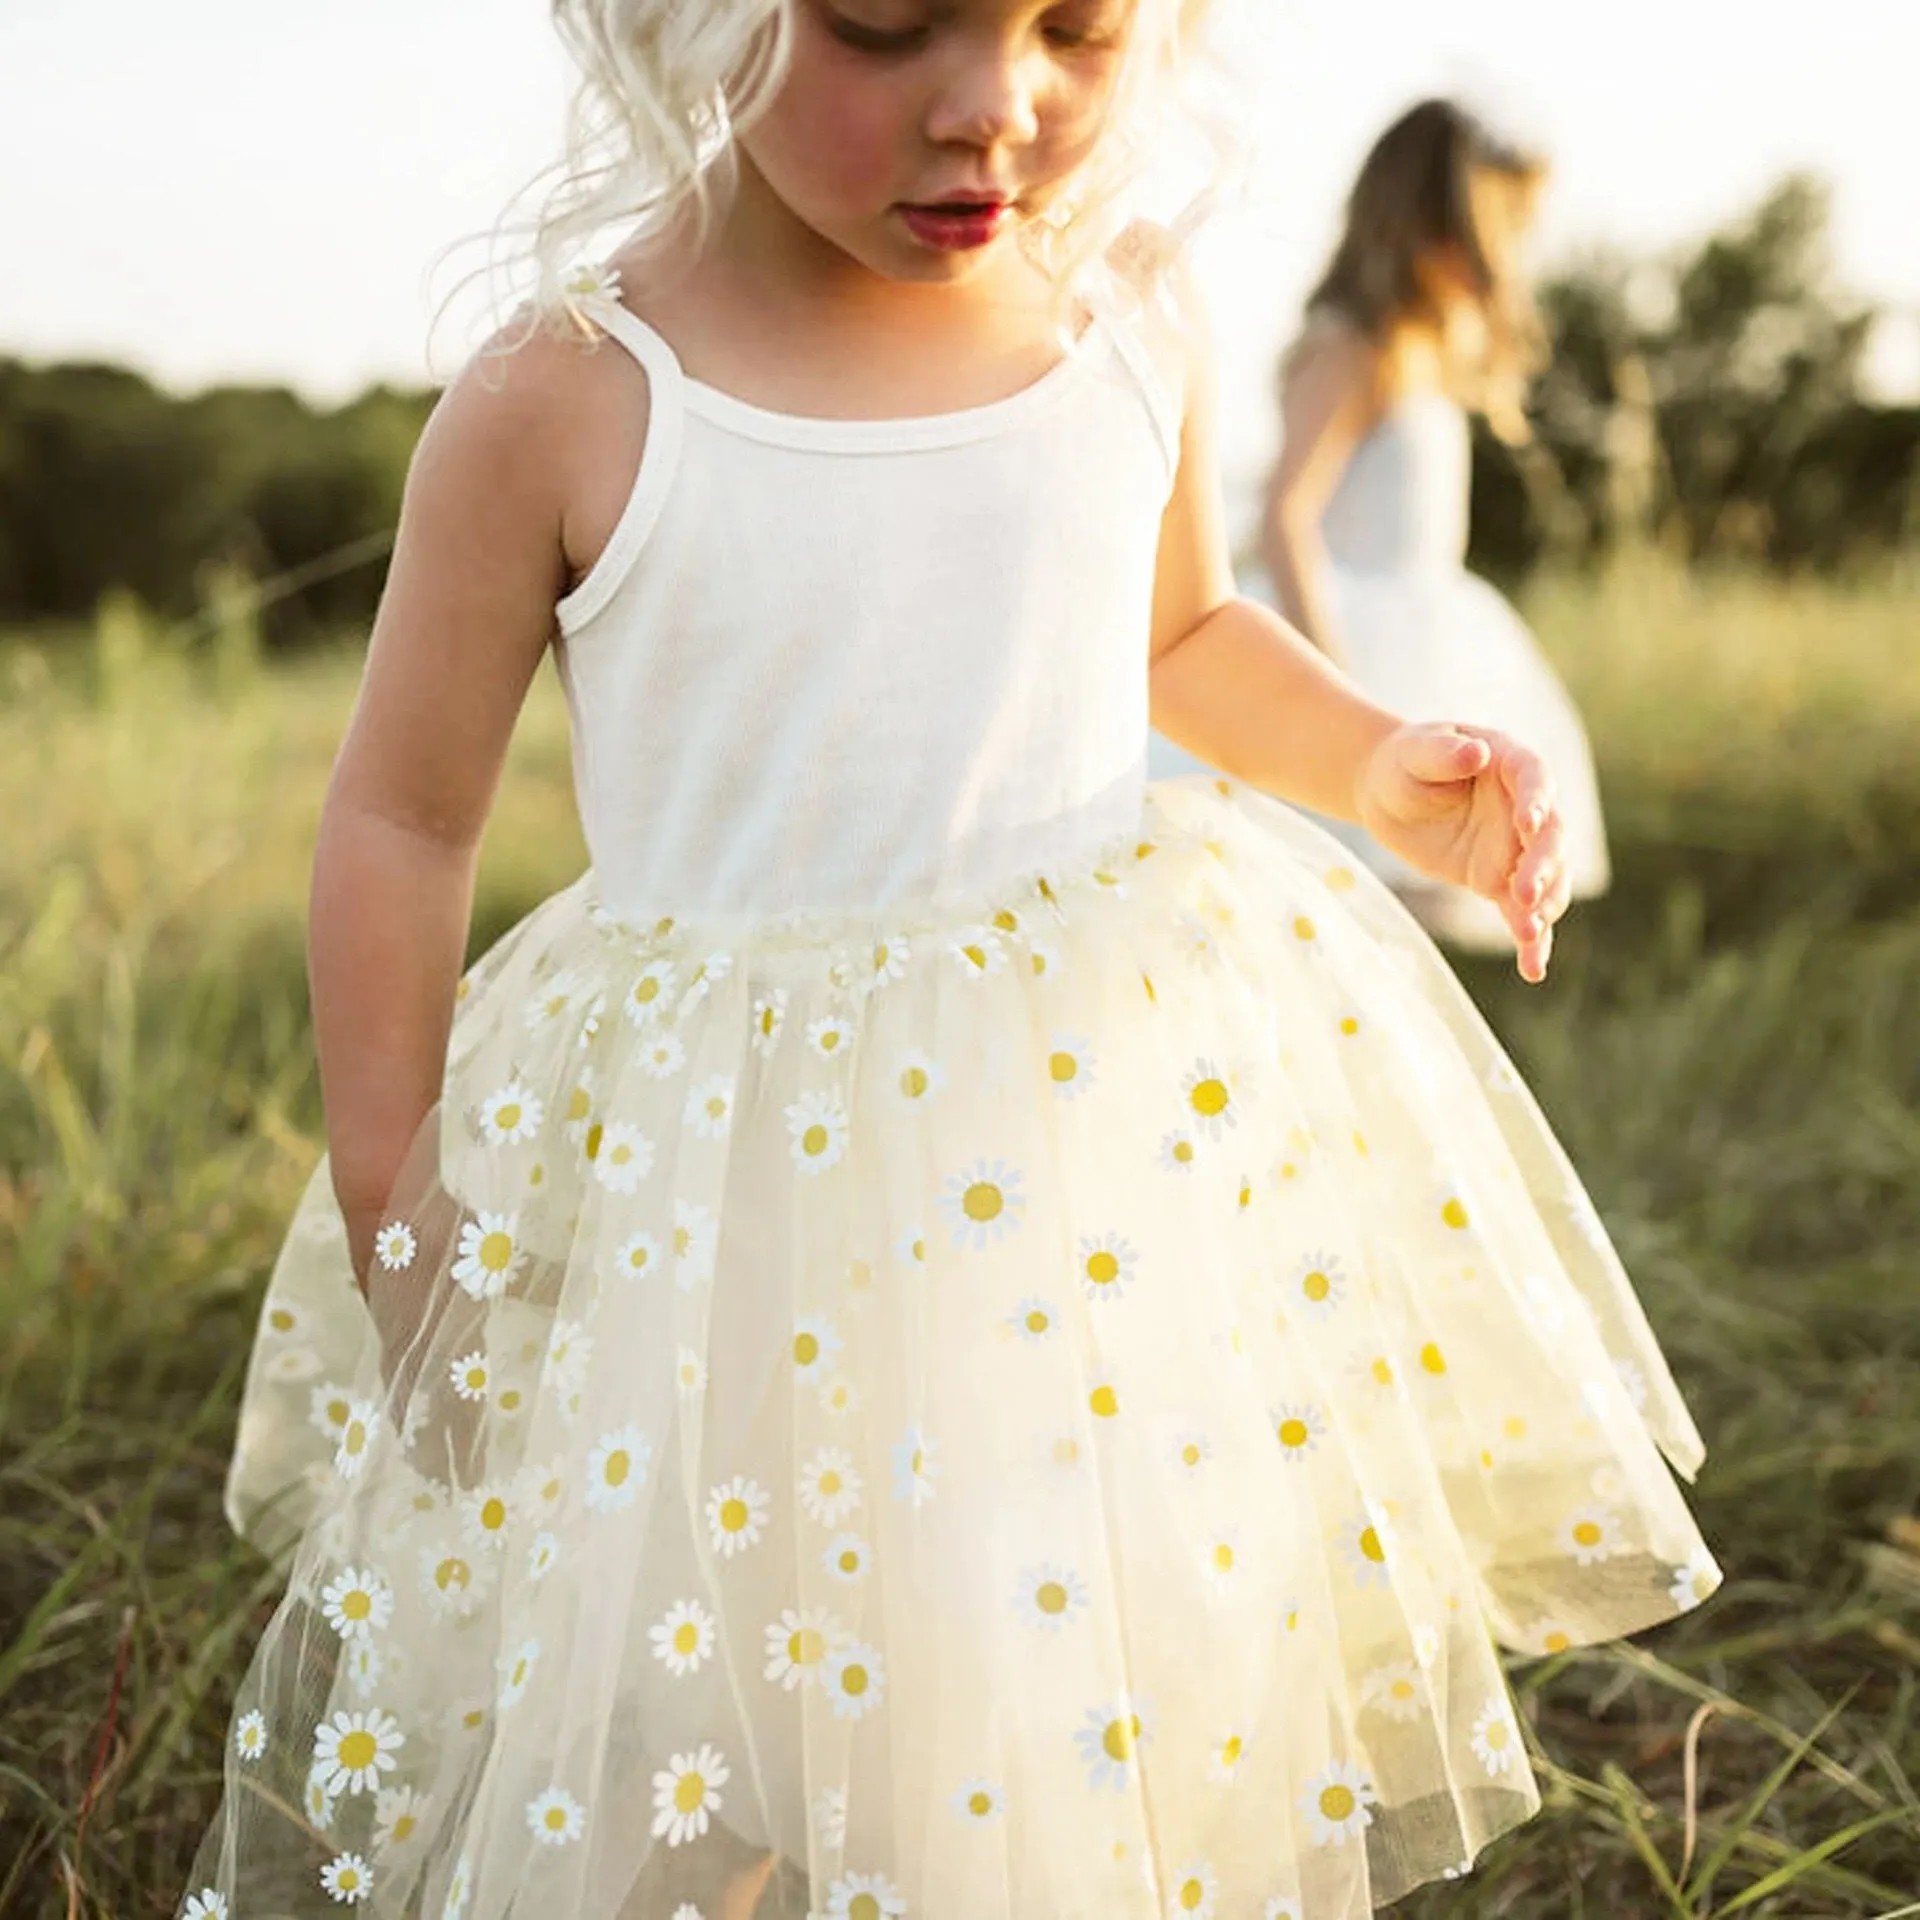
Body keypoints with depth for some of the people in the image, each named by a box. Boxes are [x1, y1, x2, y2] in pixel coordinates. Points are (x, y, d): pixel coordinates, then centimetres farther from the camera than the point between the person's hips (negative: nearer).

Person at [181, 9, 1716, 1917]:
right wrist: (386, 1193, -2)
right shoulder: (562, 411, -14)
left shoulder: (1129, 315, -2)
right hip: (729, 1175, -3)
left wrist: (1370, 768, -1)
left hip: (1132, 1094, 3)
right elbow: (403, 815, -3)